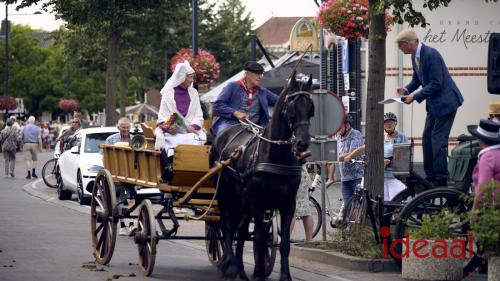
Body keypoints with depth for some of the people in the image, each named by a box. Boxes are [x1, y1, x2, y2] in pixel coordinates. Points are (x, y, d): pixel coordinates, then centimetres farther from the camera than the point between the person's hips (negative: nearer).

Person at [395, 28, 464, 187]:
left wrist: (415, 96, -22)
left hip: (445, 102, -10)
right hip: (434, 104, 10)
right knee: (427, 138, 10)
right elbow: (416, 80, 18)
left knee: (438, 140, -10)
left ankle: (441, 180, -5)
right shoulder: (415, 56, 7)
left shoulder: (431, 55, -23)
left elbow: (436, 84, -24)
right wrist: (406, 90, -2)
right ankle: (430, 177, 17)